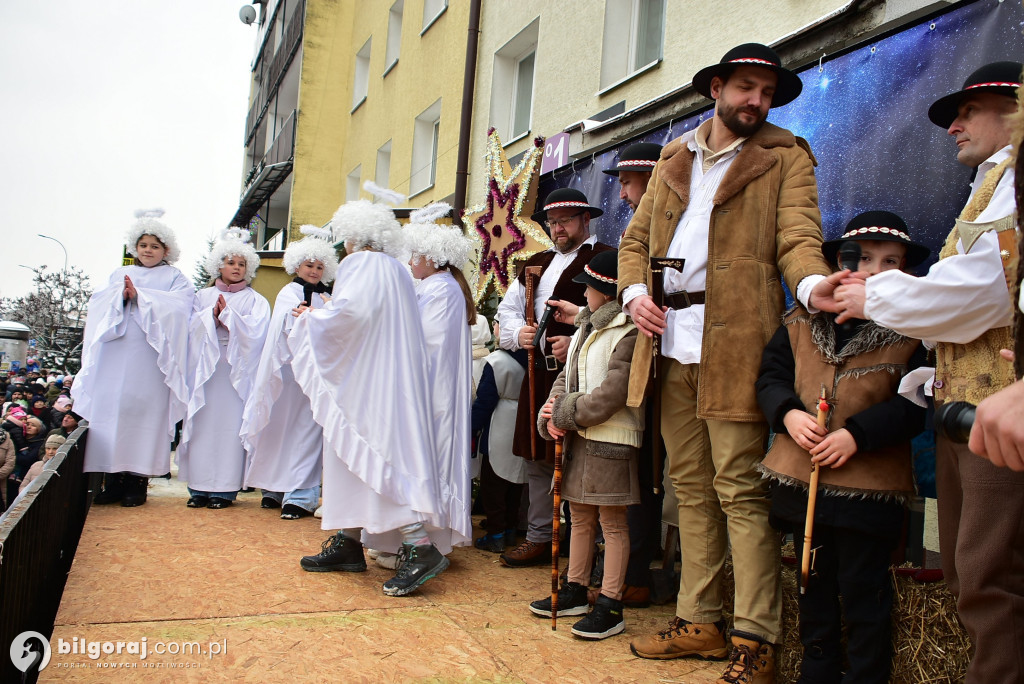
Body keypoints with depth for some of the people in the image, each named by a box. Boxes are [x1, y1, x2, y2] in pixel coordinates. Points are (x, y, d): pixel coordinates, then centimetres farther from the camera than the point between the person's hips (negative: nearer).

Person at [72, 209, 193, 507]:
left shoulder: (174, 278, 11)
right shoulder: (119, 275, 23)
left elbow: (177, 304, -7)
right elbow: (98, 303, 11)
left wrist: (139, 295, -13)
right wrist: (120, 295, -8)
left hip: (149, 359, -3)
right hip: (115, 357, 4)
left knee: (143, 410, -7)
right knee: (110, 408, -2)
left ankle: (138, 481, -2)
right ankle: (113, 481, 4)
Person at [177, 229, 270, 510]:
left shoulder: (255, 300, 10)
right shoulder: (203, 296, 16)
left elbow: (255, 331, -4)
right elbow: (191, 327, 4)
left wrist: (227, 314, -10)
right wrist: (212, 315, -11)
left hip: (236, 370, -2)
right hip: (205, 367, 2)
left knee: (230, 425, -6)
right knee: (202, 424, -1)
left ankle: (224, 489, -1)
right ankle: (199, 487, 6)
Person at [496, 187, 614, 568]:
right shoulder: (535, 265, 22)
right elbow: (508, 309, 24)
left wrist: (577, 345, -20)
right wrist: (519, 333, 2)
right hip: (539, 374, 7)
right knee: (537, 457, 12)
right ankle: (539, 537, 26)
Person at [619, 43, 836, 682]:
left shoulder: (785, 157, 7)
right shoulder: (674, 159, 21)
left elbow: (798, 235, -6)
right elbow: (636, 237, 21)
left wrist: (812, 283, -28)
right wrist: (635, 290, 2)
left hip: (734, 341, -5)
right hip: (671, 339, 5)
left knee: (740, 491, -6)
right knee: (691, 487, 11)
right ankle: (700, 622, 23)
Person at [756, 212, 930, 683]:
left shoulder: (910, 330, -5)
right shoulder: (801, 322, 4)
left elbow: (915, 405, -10)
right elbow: (771, 375, 6)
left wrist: (858, 434, -21)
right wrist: (788, 413, -13)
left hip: (869, 485, -4)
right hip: (800, 476, 4)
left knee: (864, 590, 5)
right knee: (813, 584, 18)